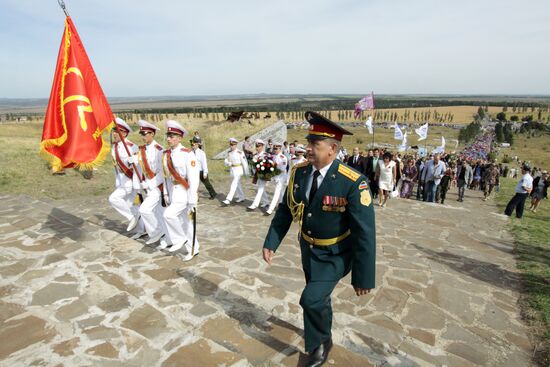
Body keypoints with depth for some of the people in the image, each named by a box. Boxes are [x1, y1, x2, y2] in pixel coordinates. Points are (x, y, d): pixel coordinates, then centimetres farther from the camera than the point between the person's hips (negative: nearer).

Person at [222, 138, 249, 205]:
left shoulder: (240, 153, -13)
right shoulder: (229, 152, 5)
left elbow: (244, 162, -9)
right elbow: (226, 161, 7)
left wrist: (246, 172, -5)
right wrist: (228, 163, -17)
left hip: (238, 170, -7)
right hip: (232, 170, 7)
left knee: (234, 185, -12)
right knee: (237, 184, 16)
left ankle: (228, 199, -17)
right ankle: (241, 198, 30)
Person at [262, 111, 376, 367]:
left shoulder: (352, 182, -27)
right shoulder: (299, 172, -10)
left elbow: (365, 232, -23)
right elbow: (285, 210, 1)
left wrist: (363, 277, -19)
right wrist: (270, 243, -4)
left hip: (335, 255, -5)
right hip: (308, 250, 5)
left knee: (311, 299, -16)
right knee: (319, 298, 22)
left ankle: (320, 342, 19)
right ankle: (323, 338, 53)